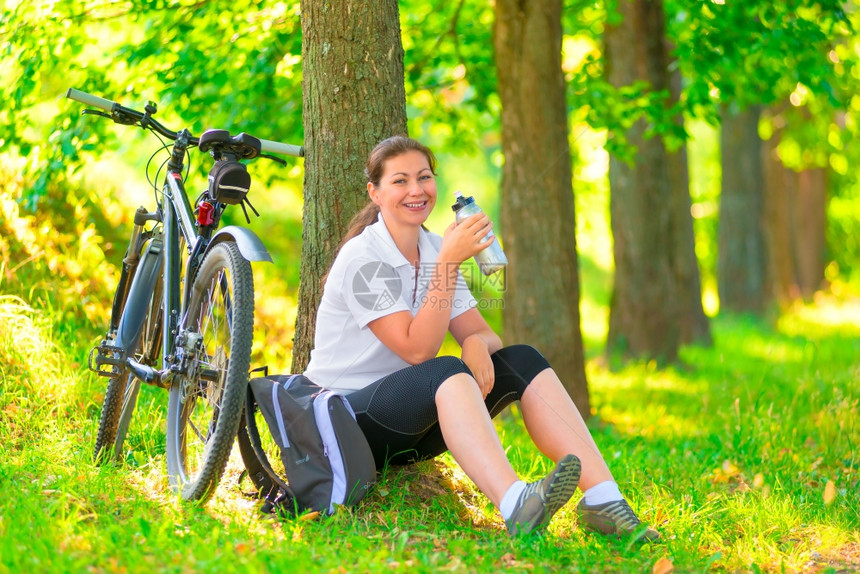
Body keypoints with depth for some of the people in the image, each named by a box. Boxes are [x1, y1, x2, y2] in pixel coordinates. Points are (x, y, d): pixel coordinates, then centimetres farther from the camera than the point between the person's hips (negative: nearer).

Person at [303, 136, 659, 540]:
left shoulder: (435, 250, 9)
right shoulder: (362, 257, -14)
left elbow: (483, 335, 6)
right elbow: (416, 350, -23)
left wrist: (477, 344, -19)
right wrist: (449, 261, -25)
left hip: (414, 423, 8)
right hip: (345, 413, -7)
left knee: (522, 360, -10)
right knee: (446, 371, -35)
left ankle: (603, 499, -26)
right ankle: (518, 507, -60)